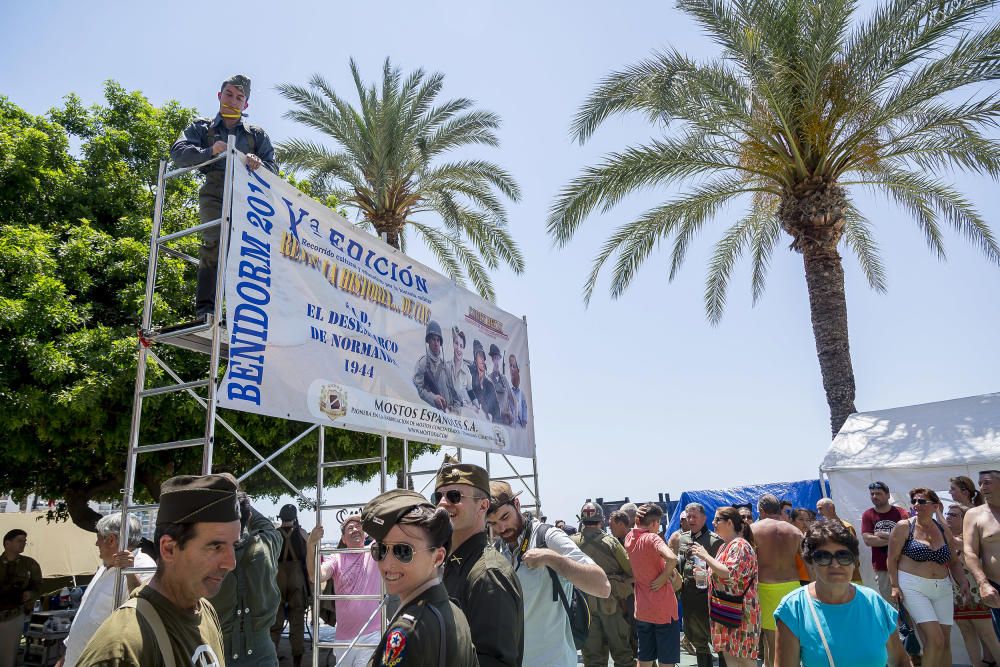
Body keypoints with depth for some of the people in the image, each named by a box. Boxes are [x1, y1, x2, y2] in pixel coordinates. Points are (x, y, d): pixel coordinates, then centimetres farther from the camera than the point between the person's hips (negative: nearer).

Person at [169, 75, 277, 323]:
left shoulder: (257, 135, 24)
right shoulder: (201, 128, 22)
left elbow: (273, 168, 13)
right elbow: (178, 152, 5)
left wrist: (259, 164, -12)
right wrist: (209, 152, -14)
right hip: (214, 193, -2)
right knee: (216, 239, -25)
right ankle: (205, 307, -29)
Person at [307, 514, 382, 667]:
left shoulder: (374, 553, 2)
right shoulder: (336, 558, 4)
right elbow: (316, 576, -14)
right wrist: (311, 545, -27)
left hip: (372, 634, -3)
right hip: (343, 636, 3)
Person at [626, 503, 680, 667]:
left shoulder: (629, 538, 2)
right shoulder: (651, 538, -17)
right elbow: (672, 558, -35)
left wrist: (638, 518, 6)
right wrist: (663, 577, -19)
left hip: (642, 609, 6)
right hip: (663, 609, -6)